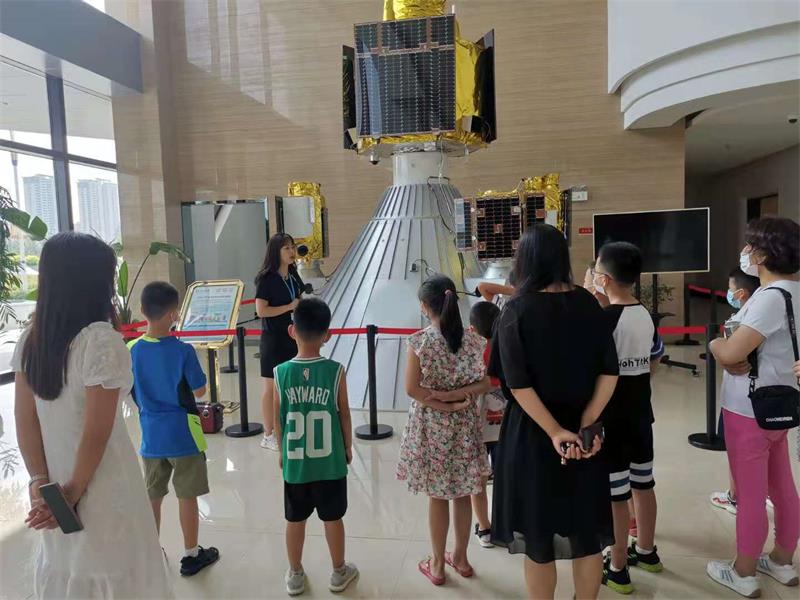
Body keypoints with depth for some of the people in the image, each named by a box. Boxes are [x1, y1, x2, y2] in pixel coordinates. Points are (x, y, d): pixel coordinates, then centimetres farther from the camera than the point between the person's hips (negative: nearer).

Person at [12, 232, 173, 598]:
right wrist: (75, 491, -11)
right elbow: (97, 430, -22)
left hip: (55, 485, 6)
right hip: (101, 491, -6)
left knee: (64, 570, 25)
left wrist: (40, 481, -1)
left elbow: (25, 420, -1)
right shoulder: (101, 340, -23)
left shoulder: (30, 340, -1)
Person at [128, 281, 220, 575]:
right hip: (183, 436, -4)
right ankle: (191, 555, 23)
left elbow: (132, 394, 4)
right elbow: (200, 391, -9)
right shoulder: (183, 351, -19)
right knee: (187, 497, 10)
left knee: (152, 496, 17)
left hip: (151, 436, 4)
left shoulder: (132, 350, -6)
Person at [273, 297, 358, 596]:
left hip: (294, 462, 1)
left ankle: (295, 575, 34)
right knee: (333, 518, 16)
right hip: (330, 462, -1)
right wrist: (348, 447, 11)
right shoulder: (335, 371, -15)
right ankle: (339, 572, 33)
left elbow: (278, 419, -3)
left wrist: (281, 452, 13)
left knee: (295, 520, 18)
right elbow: (344, 415, -6)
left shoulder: (280, 373, -12)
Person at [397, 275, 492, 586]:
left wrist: (441, 403, -9)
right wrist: (455, 395, -9)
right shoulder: (473, 340, -5)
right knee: (462, 494, 17)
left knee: (437, 496, 11)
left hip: (431, 426, -3)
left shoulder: (420, 341, -15)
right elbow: (484, 383, -3)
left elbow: (412, 389, -15)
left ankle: (437, 564, 26)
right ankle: (460, 557, 33)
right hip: (464, 424, 3)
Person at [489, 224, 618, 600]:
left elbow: (517, 384, -19)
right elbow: (609, 372, -5)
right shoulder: (587, 304, -2)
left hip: (531, 433, -3)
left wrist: (555, 433, -16)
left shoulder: (516, 310, -13)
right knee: (586, 531, 19)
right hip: (582, 432, 4)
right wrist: (586, 424, -8)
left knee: (538, 535, 13)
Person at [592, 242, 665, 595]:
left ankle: (617, 569, 16)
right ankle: (646, 551, 37)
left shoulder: (605, 318, -21)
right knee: (643, 485, 20)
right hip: (640, 414, 8)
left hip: (611, 419, -8)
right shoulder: (646, 315, 3)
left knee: (615, 494, 3)